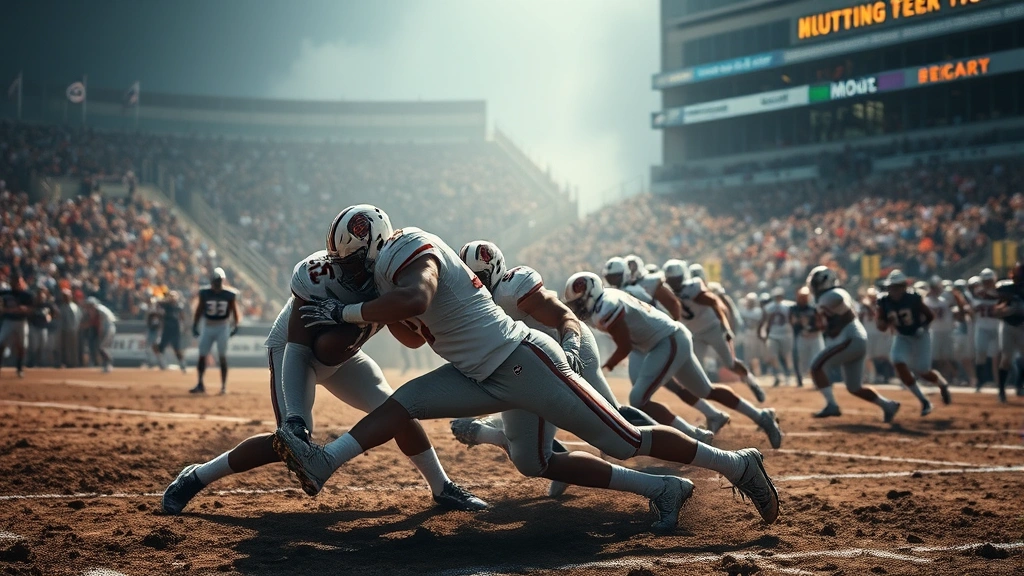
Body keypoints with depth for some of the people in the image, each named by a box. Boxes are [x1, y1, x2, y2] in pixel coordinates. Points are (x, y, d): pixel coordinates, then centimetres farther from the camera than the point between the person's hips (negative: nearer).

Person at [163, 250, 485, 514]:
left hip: (341, 356, 6)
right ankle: (195, 478, -8)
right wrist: (295, 417, -42)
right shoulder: (320, 275, -35)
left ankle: (443, 488, 14)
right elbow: (298, 349, -34)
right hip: (293, 348, -6)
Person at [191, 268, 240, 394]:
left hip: (223, 327, -2)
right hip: (208, 327, 2)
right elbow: (199, 310, 4)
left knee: (222, 357, -2)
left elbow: (234, 310, 0)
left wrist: (235, 325, -10)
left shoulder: (230, 294, -6)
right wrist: (195, 326, 1)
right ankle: (200, 384, 12)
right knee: (202, 355, 2)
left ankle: (224, 386, 4)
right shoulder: (204, 293, -3)